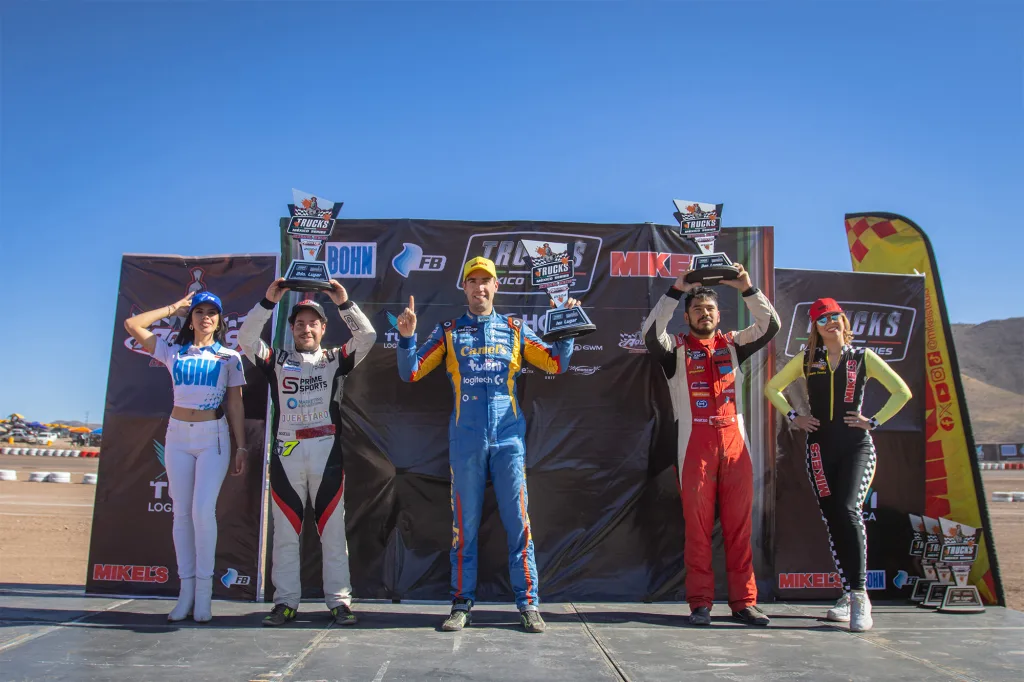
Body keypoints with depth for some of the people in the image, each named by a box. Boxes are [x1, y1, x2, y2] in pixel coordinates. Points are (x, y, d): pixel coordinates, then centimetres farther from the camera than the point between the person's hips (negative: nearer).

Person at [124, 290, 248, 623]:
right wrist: (174, 308, 12)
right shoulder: (173, 353, 12)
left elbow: (235, 405, 4)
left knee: (203, 510, -13)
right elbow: (132, 324, 9)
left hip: (213, 437, -3)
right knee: (182, 512, 2)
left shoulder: (229, 358, 6)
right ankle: (186, 589, 8)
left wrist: (241, 446, -1)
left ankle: (204, 589, -4)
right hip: (178, 435, 3)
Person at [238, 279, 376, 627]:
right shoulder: (277, 360, 15)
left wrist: (344, 303, -8)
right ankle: (285, 602, 11)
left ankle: (339, 601, 5)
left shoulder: (336, 359, 13)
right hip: (285, 453, 1)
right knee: (285, 531, 4)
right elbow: (246, 339, 3)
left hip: (326, 451, -1)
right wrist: (267, 302, -5)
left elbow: (366, 337, 1)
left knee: (333, 529, 0)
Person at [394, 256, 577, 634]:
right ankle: (462, 604, 14)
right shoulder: (448, 332, 11)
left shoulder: (515, 330, 12)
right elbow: (410, 372, 6)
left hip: (508, 437, 0)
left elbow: (557, 364, 11)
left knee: (518, 521, 0)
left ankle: (528, 604, 8)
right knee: (465, 523, 4)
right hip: (466, 439, 0)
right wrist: (407, 337, -10)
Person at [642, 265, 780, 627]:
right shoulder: (676, 348, 8)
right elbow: (651, 333, -11)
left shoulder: (733, 344, 16)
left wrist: (748, 289, -5)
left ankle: (744, 601, 10)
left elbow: (770, 326, 6)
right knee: (697, 525, -1)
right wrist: (676, 291, -15)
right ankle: (700, 602, 5)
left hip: (735, 441, 2)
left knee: (739, 523, 3)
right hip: (696, 443, -2)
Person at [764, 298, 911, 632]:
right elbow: (772, 387, 18)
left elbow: (902, 392, 7)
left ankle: (859, 595, -14)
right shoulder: (807, 360, 10)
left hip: (856, 445, -2)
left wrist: (874, 421, -2)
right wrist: (793, 416, 6)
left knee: (848, 510, -20)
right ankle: (849, 595, 13)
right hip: (820, 447, 2)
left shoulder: (862, 357, 6)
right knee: (833, 520, 1)